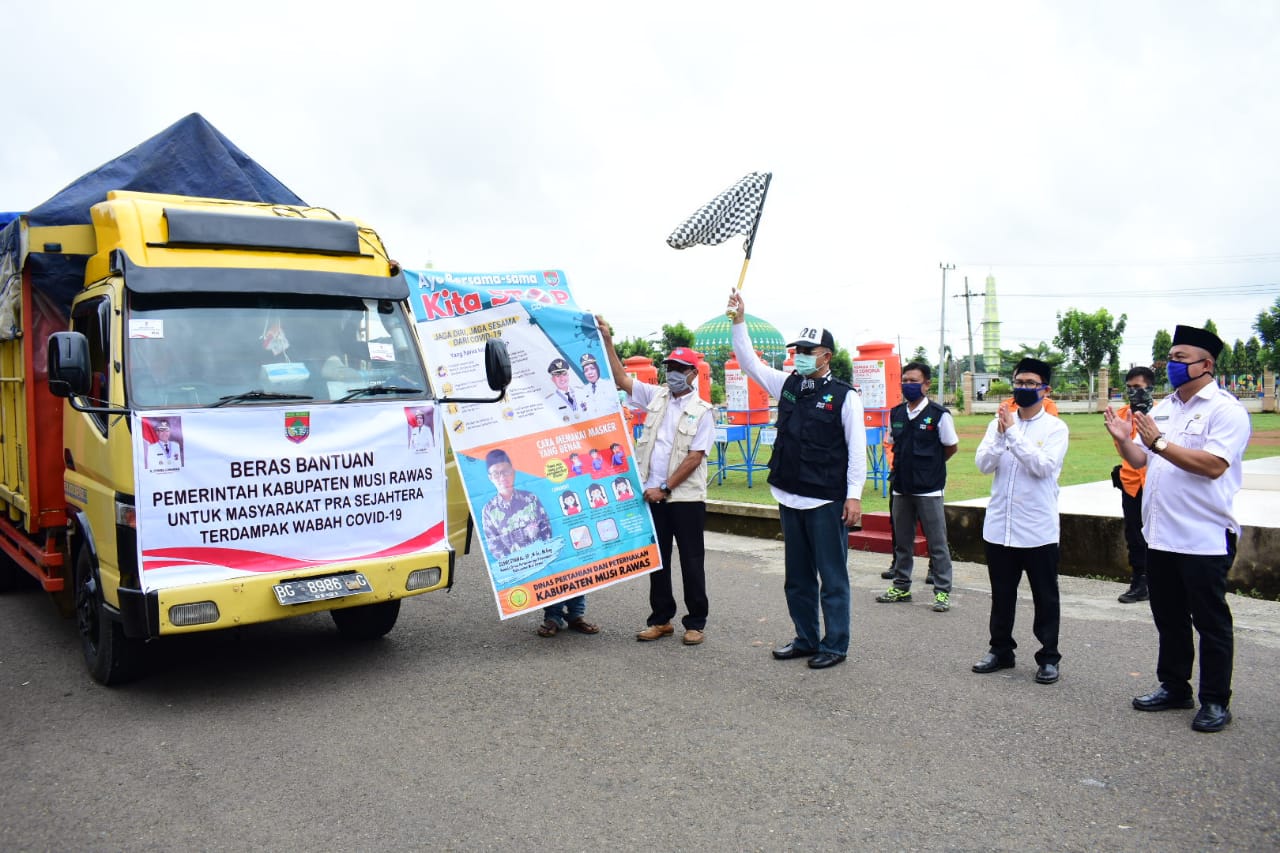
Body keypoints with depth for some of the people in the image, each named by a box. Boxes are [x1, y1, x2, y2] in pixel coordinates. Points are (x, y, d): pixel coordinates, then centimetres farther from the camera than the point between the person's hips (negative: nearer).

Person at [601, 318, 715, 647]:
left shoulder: (701, 410, -5)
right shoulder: (656, 397, 9)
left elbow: (695, 458, -11)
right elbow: (622, 379, 10)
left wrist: (664, 488, -13)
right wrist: (607, 341, 3)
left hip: (685, 497, -5)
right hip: (653, 494, 5)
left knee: (691, 562, 3)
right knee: (657, 559, 12)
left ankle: (696, 623, 14)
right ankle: (660, 619, 22)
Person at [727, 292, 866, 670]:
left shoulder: (843, 395, -7)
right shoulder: (787, 384, 8)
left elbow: (857, 448, -7)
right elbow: (750, 363, 11)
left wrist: (854, 495, -12)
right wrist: (739, 322, 0)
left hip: (827, 501, -6)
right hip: (790, 497, 6)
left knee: (832, 576, 2)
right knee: (797, 576, 15)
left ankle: (835, 645, 13)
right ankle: (805, 639, 28)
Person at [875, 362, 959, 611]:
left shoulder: (939, 414, -8)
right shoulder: (895, 414, 7)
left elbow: (952, 447, 2)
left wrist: (930, 466, 8)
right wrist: (907, 465, 9)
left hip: (928, 489, -5)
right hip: (901, 487, 5)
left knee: (937, 543, 1)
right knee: (901, 541, 14)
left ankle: (942, 591, 10)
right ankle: (901, 586, 25)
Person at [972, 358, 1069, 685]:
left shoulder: (1055, 428, -3)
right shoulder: (999, 423, 7)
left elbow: (1044, 465, -19)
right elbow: (984, 464, -4)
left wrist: (1013, 432, -19)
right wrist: (1001, 433, -17)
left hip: (1038, 530, -3)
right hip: (999, 526, 4)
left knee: (1045, 597, 7)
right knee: (1001, 594, 14)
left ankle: (1049, 657, 18)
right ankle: (1001, 650, 27)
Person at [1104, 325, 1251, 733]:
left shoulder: (1225, 409, -11)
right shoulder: (1162, 408, 12)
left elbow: (1213, 465, -24)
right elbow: (1142, 460, 15)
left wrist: (1159, 442, -24)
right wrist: (1123, 440, -4)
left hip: (1204, 539, -7)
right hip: (1160, 535, 7)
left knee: (1210, 622, 5)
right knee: (1169, 619, 17)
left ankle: (1215, 702, 16)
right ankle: (1173, 687, 30)